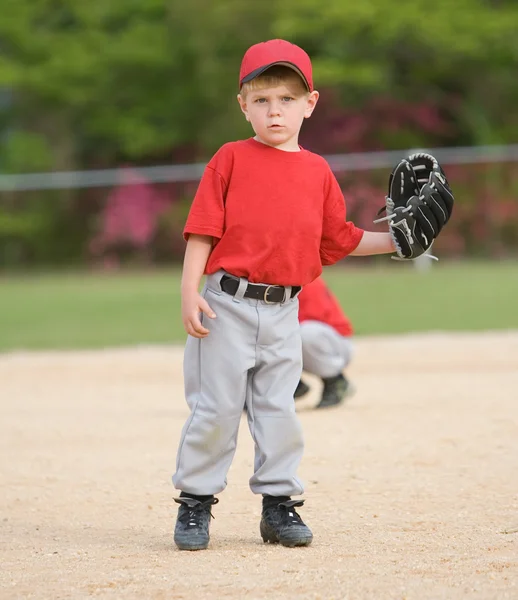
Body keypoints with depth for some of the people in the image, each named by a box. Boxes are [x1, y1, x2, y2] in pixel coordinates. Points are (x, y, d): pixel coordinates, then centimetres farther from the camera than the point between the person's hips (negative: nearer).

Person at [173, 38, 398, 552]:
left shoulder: (318, 172, 9)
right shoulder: (231, 159, -2)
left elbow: (339, 239, 17)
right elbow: (203, 230, -4)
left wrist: (393, 241, 9)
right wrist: (190, 291, -11)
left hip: (283, 312, 3)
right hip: (227, 306, -3)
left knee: (278, 411, 8)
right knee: (215, 408, 1)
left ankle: (279, 504, 17)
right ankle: (195, 504, 11)